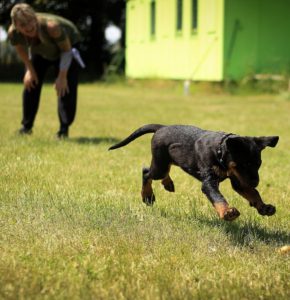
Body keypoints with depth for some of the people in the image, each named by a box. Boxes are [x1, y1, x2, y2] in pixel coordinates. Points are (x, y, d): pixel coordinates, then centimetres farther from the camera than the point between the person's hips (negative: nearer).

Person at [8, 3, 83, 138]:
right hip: (40, 50, 4)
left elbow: (66, 49, -28)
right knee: (30, 84, -1)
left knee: (66, 87, -14)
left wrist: (62, 75, -26)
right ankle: (26, 126, 13)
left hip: (67, 42, -4)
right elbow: (21, 50, -7)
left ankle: (64, 129, -5)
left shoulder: (51, 26, -45)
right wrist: (30, 69, -2)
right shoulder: (13, 33, -33)